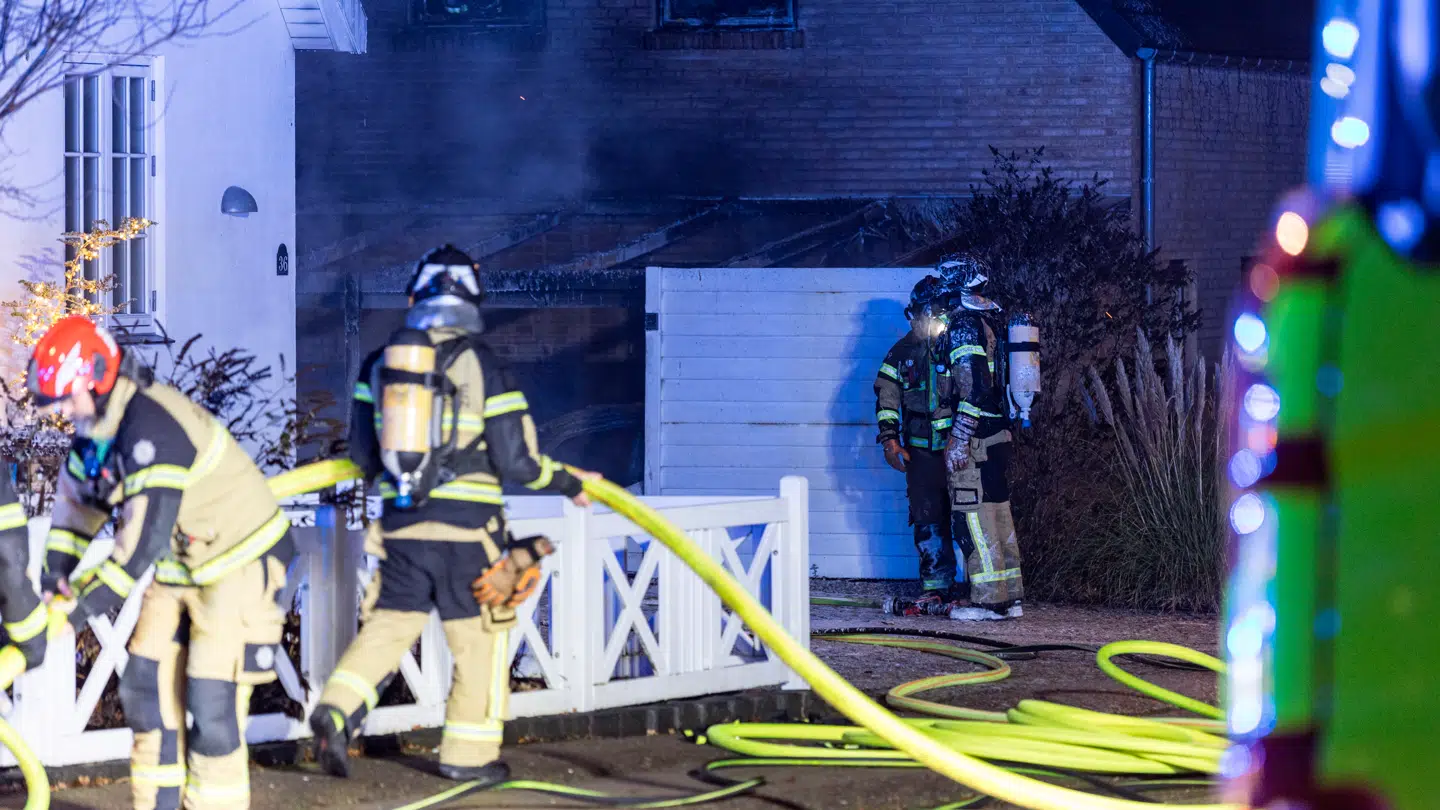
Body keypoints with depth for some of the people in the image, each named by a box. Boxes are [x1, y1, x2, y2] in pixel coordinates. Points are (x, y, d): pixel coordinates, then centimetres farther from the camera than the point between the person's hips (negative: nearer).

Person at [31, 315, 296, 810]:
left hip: (240, 564, -10)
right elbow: (77, 496, 17)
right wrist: (58, 565, 5)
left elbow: (147, 533, -32)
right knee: (146, 688, 9)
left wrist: (92, 601, -27)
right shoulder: (100, 423, 2)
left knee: (211, 703, -11)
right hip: (180, 570, 10)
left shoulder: (151, 426, -29)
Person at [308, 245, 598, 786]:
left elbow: (362, 455, 12)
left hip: (401, 527, 3)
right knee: (478, 643, 9)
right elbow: (516, 463, -9)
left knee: (387, 626, 12)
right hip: (466, 527, -3)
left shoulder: (379, 365, 5)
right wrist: (570, 485, 7)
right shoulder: (483, 367, -7)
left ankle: (337, 712, -11)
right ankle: (470, 755, 13)